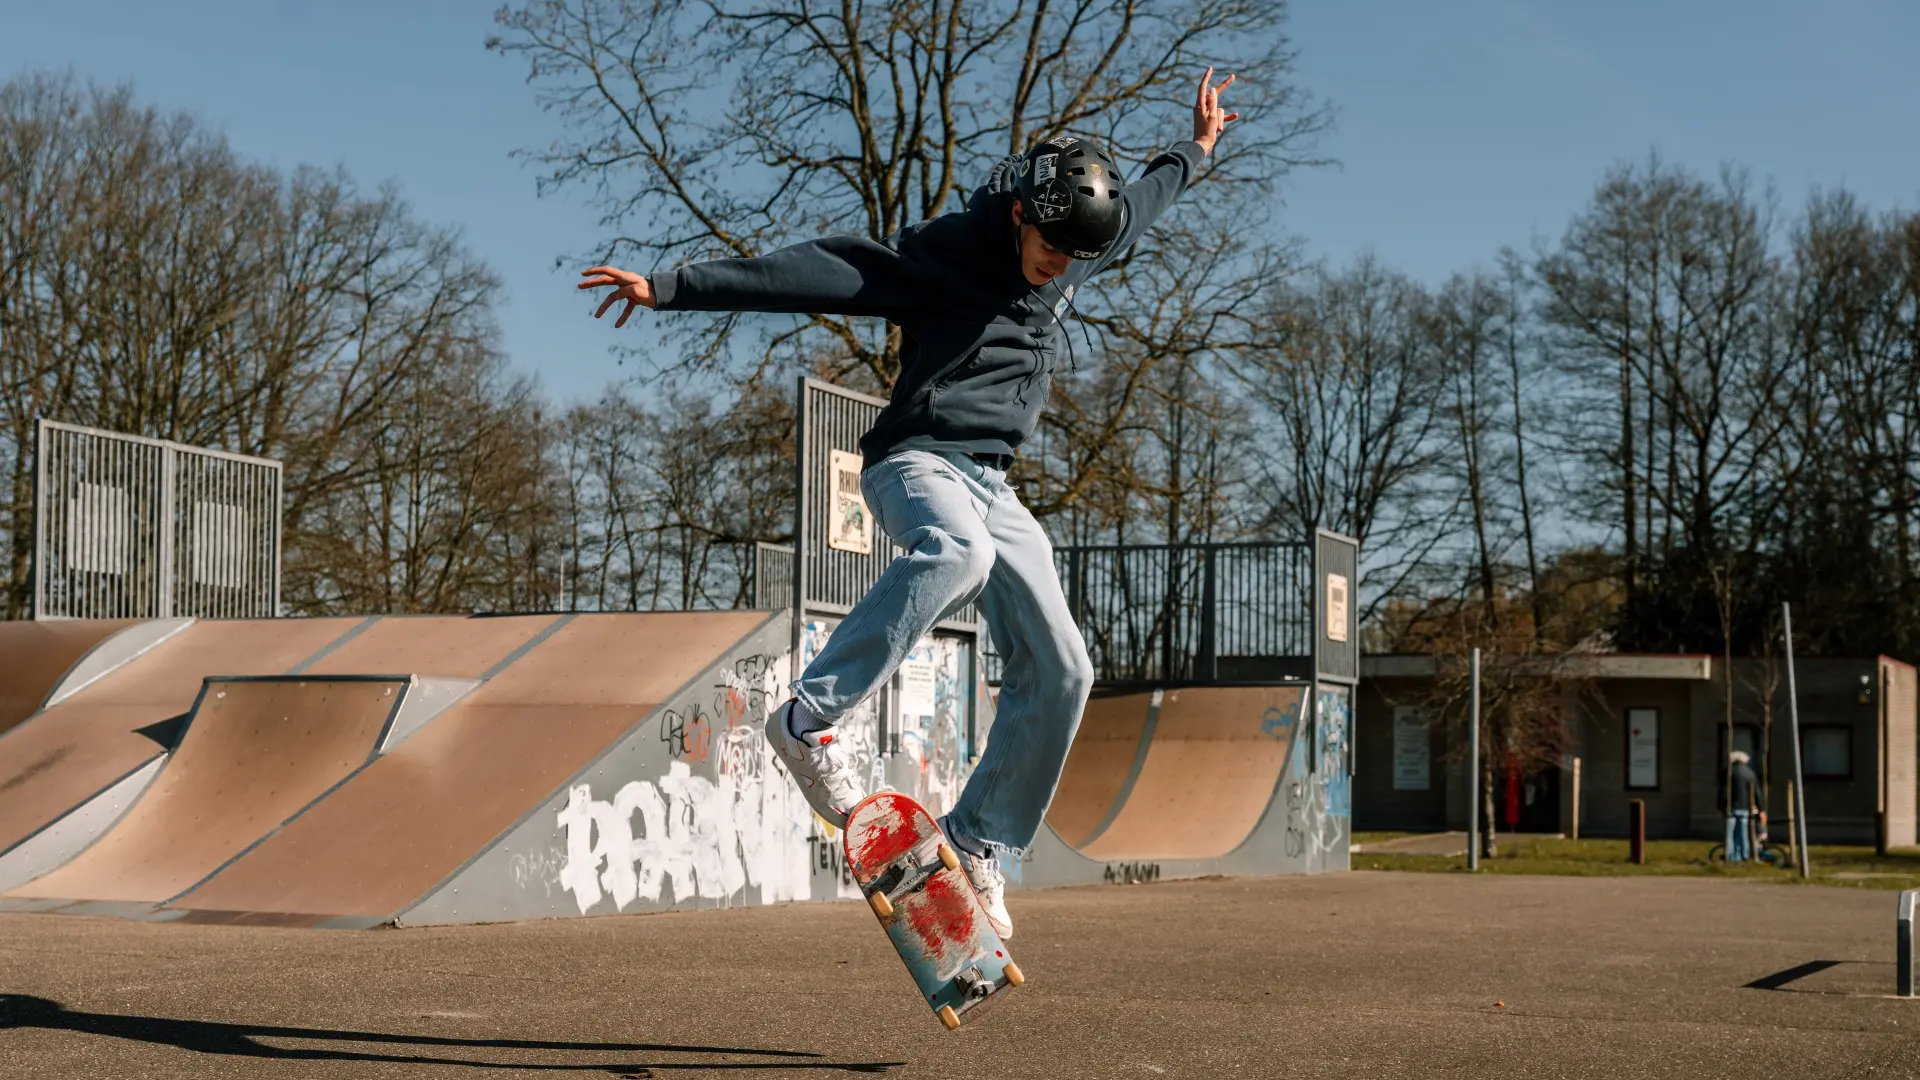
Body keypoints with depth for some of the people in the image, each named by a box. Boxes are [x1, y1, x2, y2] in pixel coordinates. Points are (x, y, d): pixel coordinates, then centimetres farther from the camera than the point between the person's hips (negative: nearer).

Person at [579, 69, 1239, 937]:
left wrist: (1195, 149, 47)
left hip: (991, 485, 7)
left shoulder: (1074, 252, 10)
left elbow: (1136, 207, 33)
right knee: (957, 552, -42)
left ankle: (975, 842, 11)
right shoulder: (940, 255, -11)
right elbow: (813, 272, -18)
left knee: (1059, 670, -2)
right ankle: (807, 720, -36)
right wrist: (672, 287, -23)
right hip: (914, 463, -7)